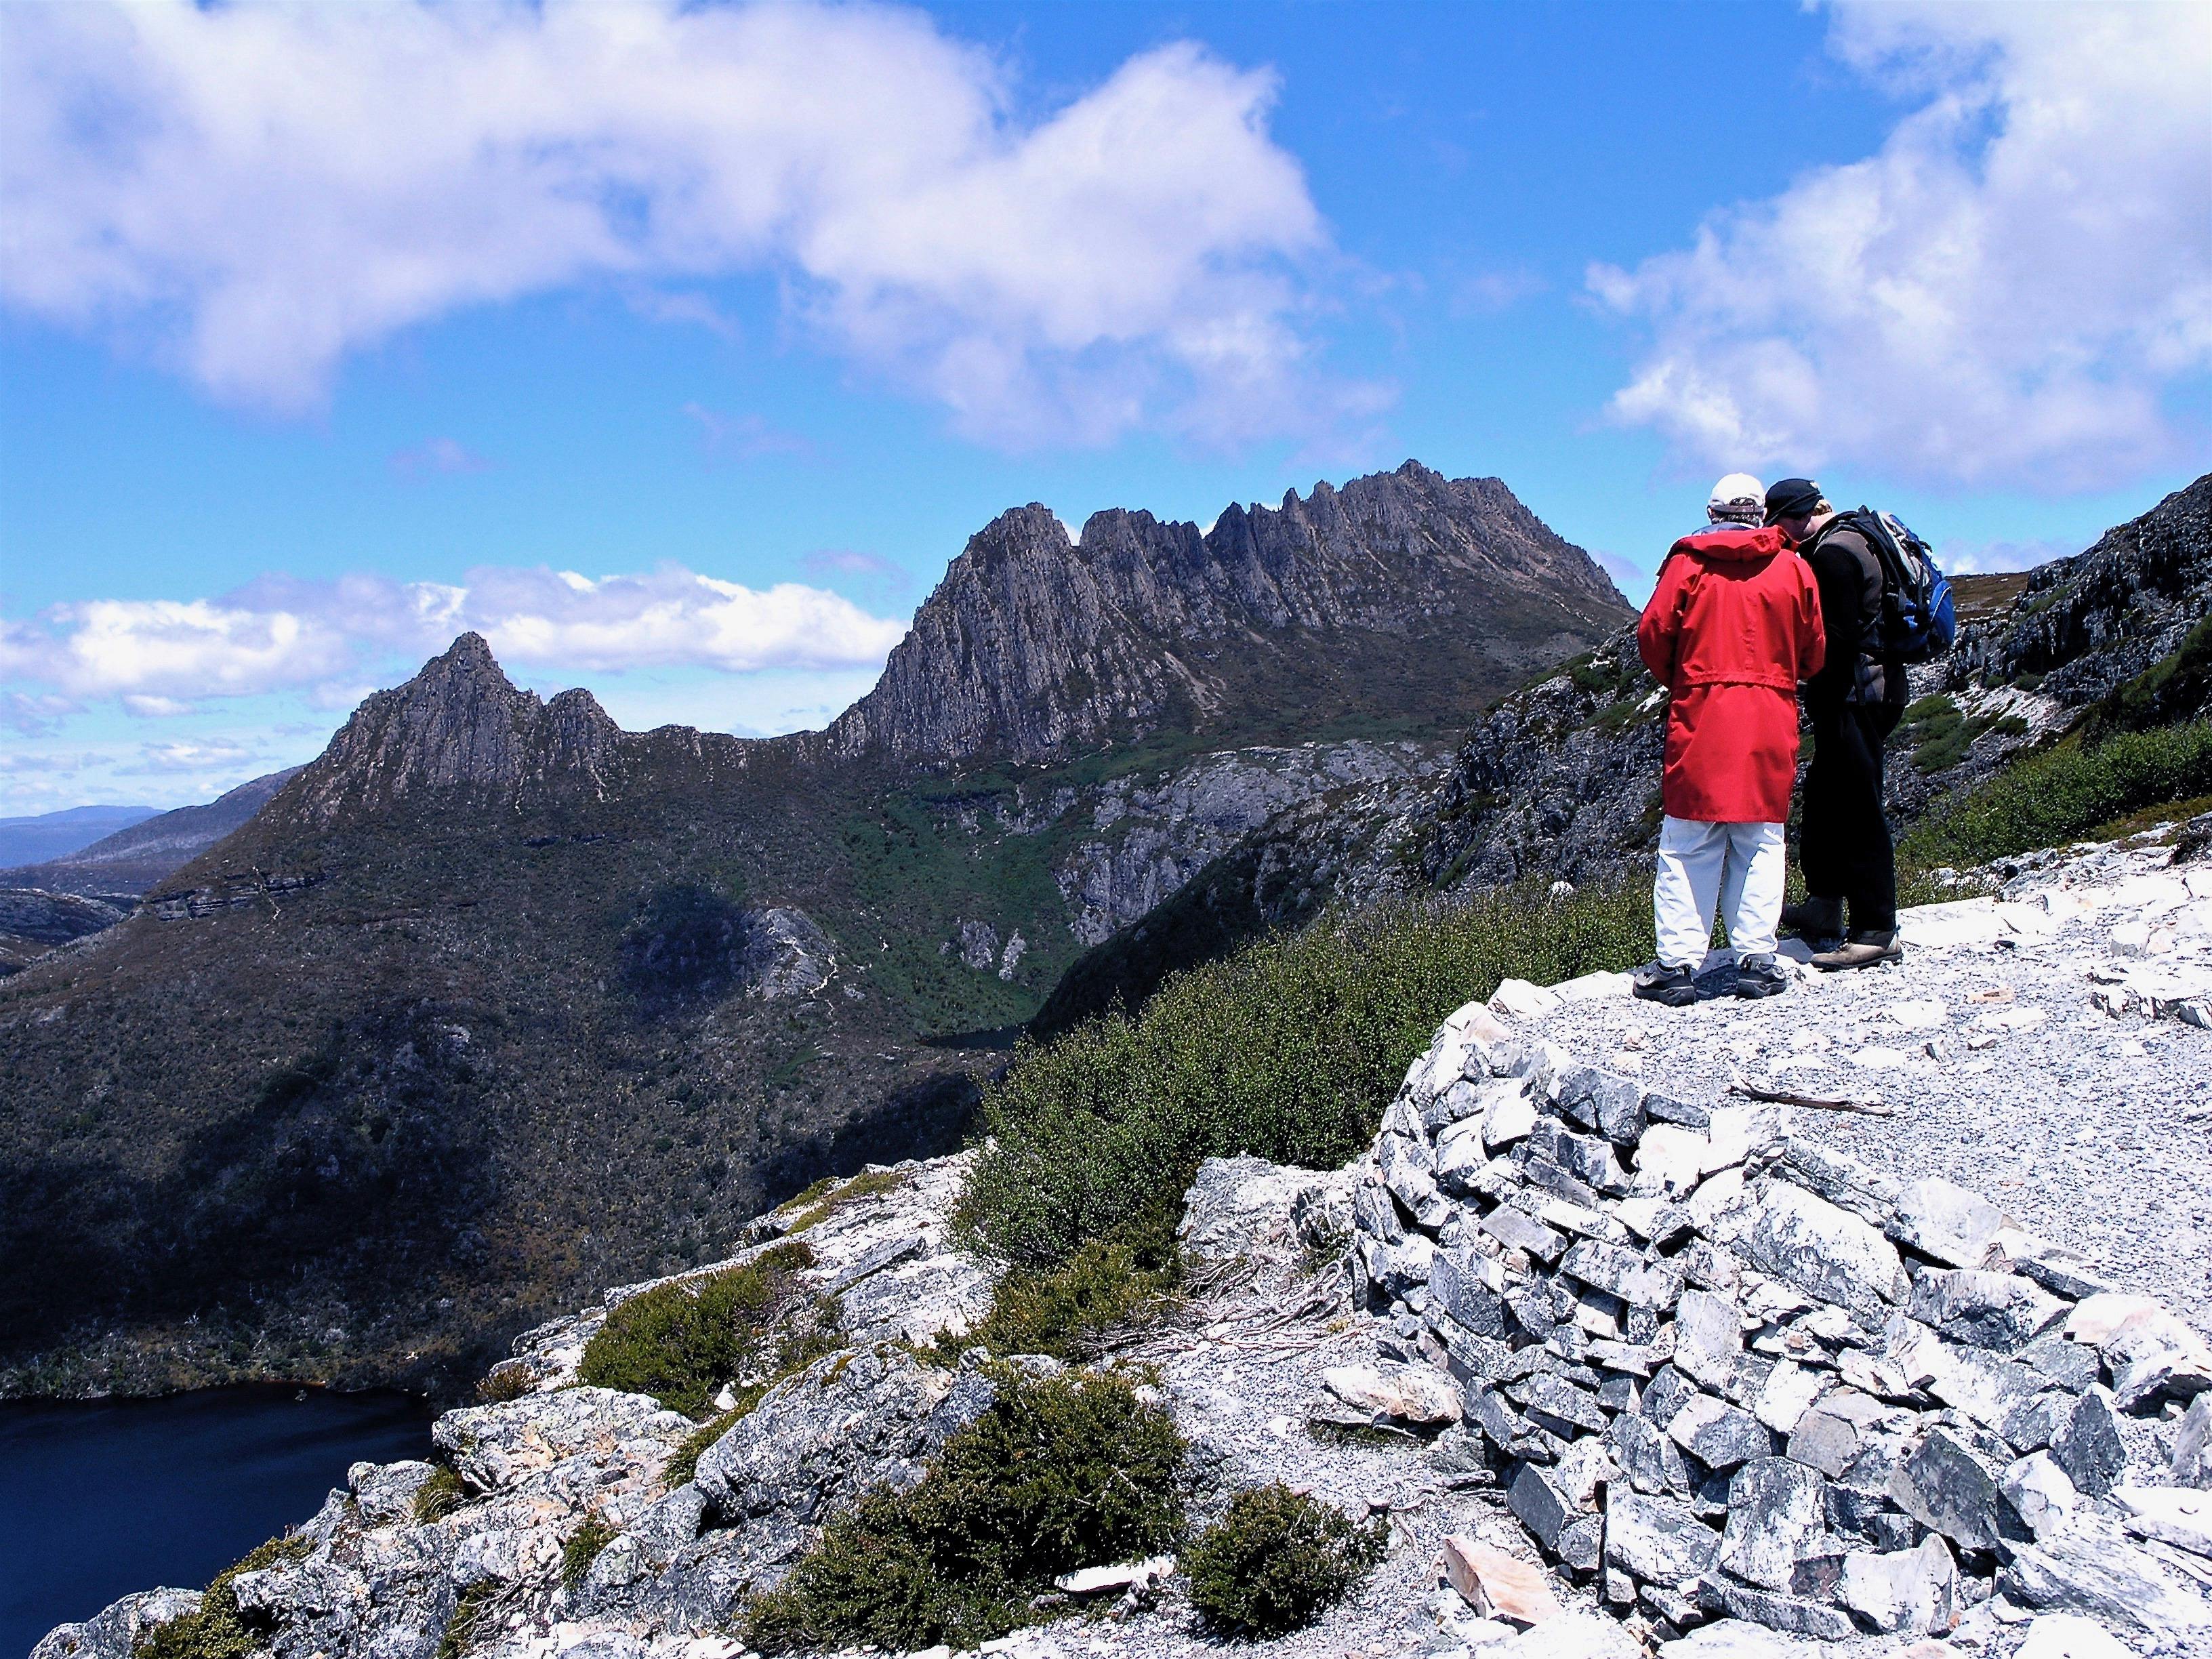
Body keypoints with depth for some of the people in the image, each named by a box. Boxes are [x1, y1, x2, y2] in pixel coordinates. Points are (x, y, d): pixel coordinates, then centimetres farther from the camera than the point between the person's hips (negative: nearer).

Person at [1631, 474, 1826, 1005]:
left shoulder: (1687, 561, 0)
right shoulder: (1792, 569, 5)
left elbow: (1652, 636, -3)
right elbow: (1812, 655, 8)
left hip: (1700, 717, -1)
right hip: (1771, 720, 1)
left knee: (1688, 843, 2)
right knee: (1760, 839, 8)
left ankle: (1677, 964, 0)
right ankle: (1756, 960, 6)